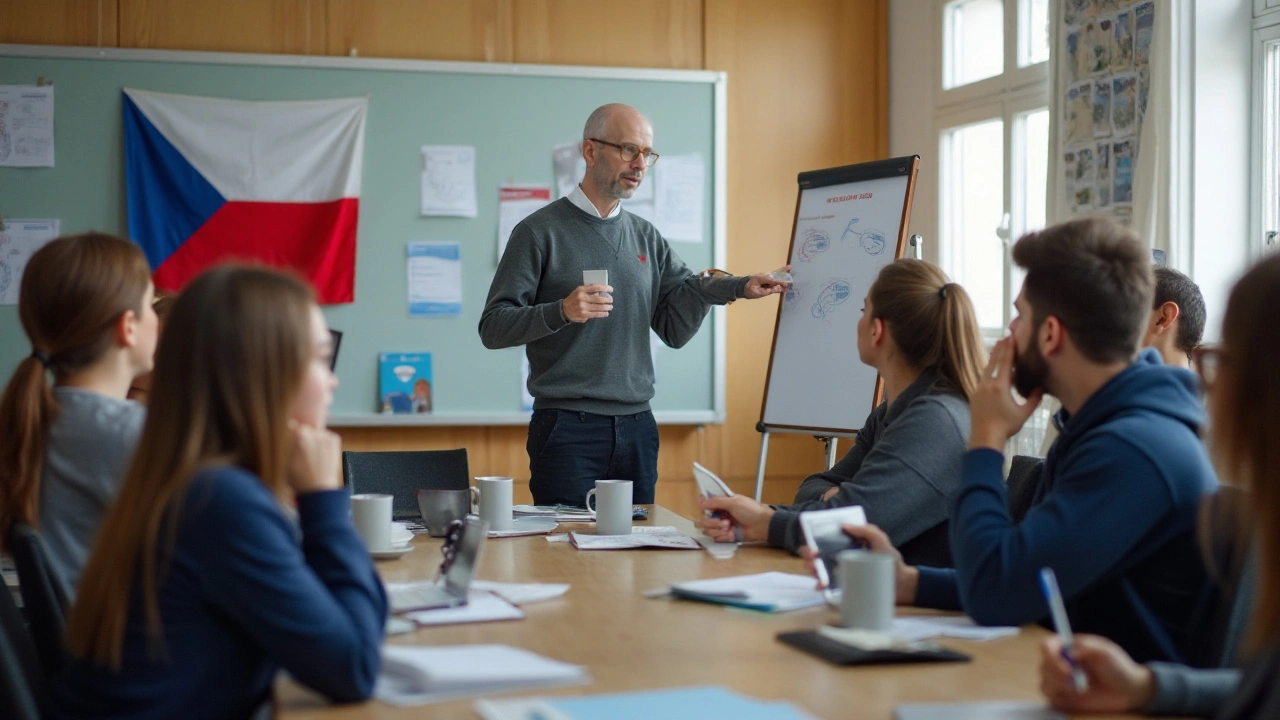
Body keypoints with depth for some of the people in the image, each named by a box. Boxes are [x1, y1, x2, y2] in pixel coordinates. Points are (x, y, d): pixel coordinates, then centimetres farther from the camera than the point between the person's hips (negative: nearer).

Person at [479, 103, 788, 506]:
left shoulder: (646, 238, 13)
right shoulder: (541, 232, -3)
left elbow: (675, 330, 8)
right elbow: (493, 328, -8)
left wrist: (727, 288, -8)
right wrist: (560, 312, -24)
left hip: (637, 428, 5)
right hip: (567, 427, -5)